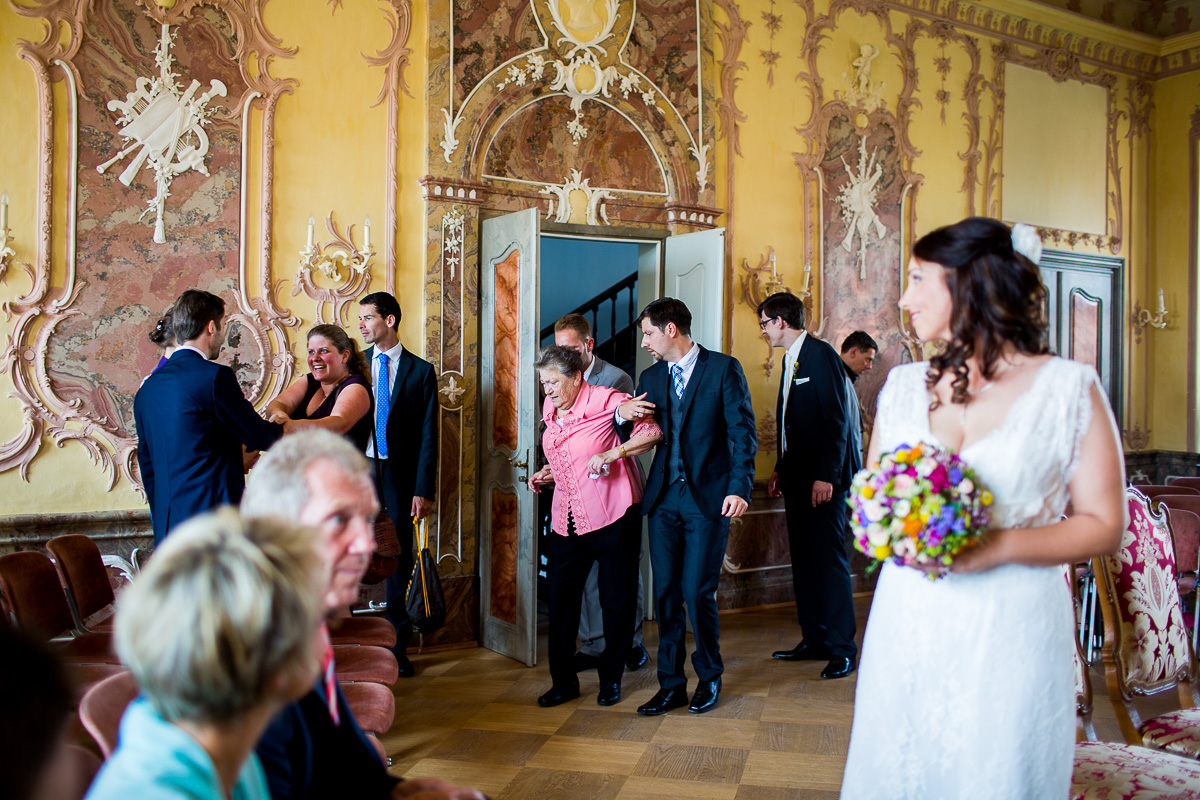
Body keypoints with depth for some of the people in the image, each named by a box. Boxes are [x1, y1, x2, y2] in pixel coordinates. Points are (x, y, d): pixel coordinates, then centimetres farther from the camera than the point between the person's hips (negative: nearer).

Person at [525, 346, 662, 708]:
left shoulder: (606, 400, -11)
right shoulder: (550, 410, 9)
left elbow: (654, 432, -13)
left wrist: (613, 453, -22)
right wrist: (547, 473, 6)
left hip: (614, 516, -5)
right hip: (567, 521, 6)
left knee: (617, 600, 5)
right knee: (559, 599, 3)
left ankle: (610, 679, 24)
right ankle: (564, 682, 18)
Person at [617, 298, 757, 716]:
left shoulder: (723, 368, -2)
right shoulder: (651, 377, 14)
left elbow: (742, 431, -6)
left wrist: (739, 487, -15)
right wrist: (622, 413, -7)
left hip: (708, 497, -5)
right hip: (664, 497, 5)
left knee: (697, 591, -3)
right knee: (665, 592, 6)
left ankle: (709, 677, 19)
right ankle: (671, 684, 18)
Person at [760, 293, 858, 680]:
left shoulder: (821, 355, -10)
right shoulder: (789, 359, 17)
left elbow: (836, 420, -16)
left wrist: (826, 475, -21)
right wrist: (780, 470, 18)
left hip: (822, 477, -9)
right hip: (796, 476, 9)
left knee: (829, 558, -5)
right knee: (803, 559, 11)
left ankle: (841, 647, 3)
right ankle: (814, 640, 19)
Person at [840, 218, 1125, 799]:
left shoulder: (1069, 388, -3)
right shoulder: (904, 385, 9)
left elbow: (1104, 524, -3)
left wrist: (1002, 545, -19)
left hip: (1012, 631, -3)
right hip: (908, 624, 4)